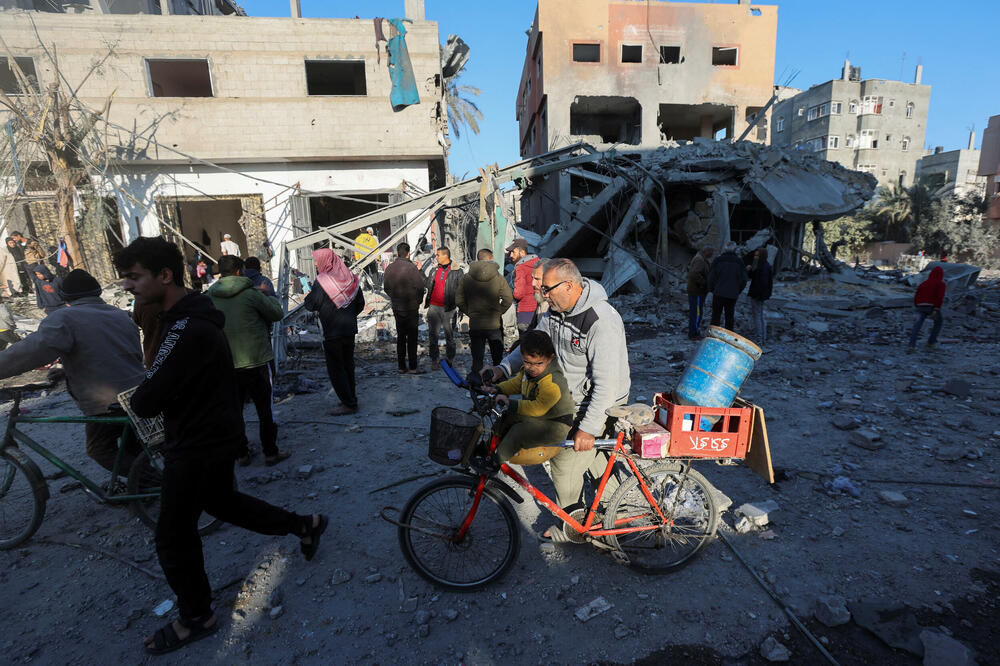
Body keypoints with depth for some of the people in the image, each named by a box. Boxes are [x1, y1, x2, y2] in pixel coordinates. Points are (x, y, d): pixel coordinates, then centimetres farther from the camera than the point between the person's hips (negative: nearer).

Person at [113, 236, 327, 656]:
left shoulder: (188, 329, -28)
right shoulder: (191, 318, 5)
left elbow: (146, 402, -26)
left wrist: (139, 397, -5)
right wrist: (152, 392, -5)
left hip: (199, 446, -10)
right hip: (213, 435, 10)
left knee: (174, 536, 7)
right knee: (221, 501, 27)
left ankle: (197, 618, 29)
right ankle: (304, 525, 37)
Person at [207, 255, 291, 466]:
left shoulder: (209, 297, 1)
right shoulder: (251, 294, -12)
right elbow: (278, 314, -2)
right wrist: (268, 295, 13)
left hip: (225, 365, 4)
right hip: (255, 361, -4)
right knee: (265, 409, 8)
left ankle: (241, 453, 24)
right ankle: (270, 453, 15)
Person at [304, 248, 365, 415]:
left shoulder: (321, 281, -15)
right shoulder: (350, 277, 4)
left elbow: (311, 305, -10)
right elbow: (361, 304, 9)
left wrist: (309, 293, 9)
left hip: (332, 333, -6)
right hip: (350, 330, 7)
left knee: (335, 368, 3)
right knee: (348, 365, 17)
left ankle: (349, 404, 4)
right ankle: (351, 399, 26)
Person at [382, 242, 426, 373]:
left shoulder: (389, 268, 2)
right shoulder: (411, 268, -15)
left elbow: (386, 287, 9)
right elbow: (420, 287, -14)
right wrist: (417, 301, 2)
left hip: (396, 307, 5)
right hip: (411, 307, -5)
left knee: (400, 337, 12)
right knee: (412, 337, 1)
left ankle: (401, 366, 17)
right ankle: (413, 367, 5)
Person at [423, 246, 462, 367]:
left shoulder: (457, 271, -4)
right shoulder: (434, 270, 12)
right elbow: (427, 284, 22)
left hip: (448, 308, -4)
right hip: (433, 307, 5)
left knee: (449, 334, 6)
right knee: (432, 334, 8)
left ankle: (450, 359, 18)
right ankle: (434, 359, 19)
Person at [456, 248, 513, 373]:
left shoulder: (465, 278, -1)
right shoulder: (498, 277, -5)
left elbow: (459, 301, -2)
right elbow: (508, 299, -10)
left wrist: (470, 313, 8)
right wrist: (498, 312, 3)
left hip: (475, 325, 1)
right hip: (495, 325, -1)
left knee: (477, 359, 10)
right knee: (498, 358, 15)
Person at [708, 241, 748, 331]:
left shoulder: (718, 260, -5)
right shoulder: (739, 262, 2)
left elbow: (711, 277, -5)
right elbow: (743, 279, 4)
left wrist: (711, 290, 9)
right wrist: (737, 291, 16)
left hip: (719, 293, -2)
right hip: (732, 295, 2)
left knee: (716, 317, 4)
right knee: (729, 318, 10)